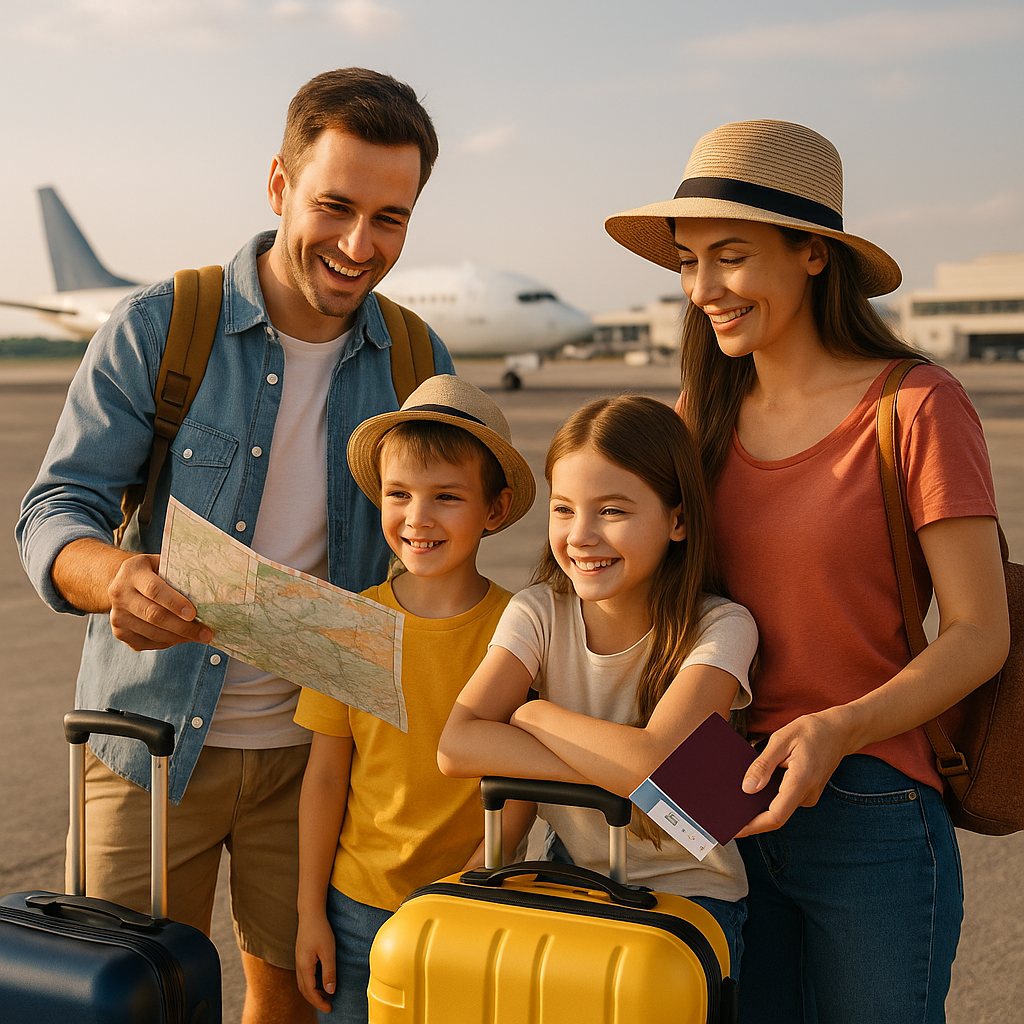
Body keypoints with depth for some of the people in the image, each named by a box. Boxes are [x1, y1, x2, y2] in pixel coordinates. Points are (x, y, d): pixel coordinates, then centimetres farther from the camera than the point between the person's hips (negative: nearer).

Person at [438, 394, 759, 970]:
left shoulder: (720, 628, -14)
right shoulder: (540, 613, -5)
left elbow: (654, 765, -29)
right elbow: (457, 746, -18)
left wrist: (533, 714, -15)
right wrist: (610, 768, -26)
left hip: (689, 893, -3)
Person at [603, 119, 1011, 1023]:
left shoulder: (918, 408, -11)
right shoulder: (707, 415, 6)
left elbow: (979, 633, -11)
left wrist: (840, 729, -26)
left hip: (872, 820, -5)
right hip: (726, 811, 5)